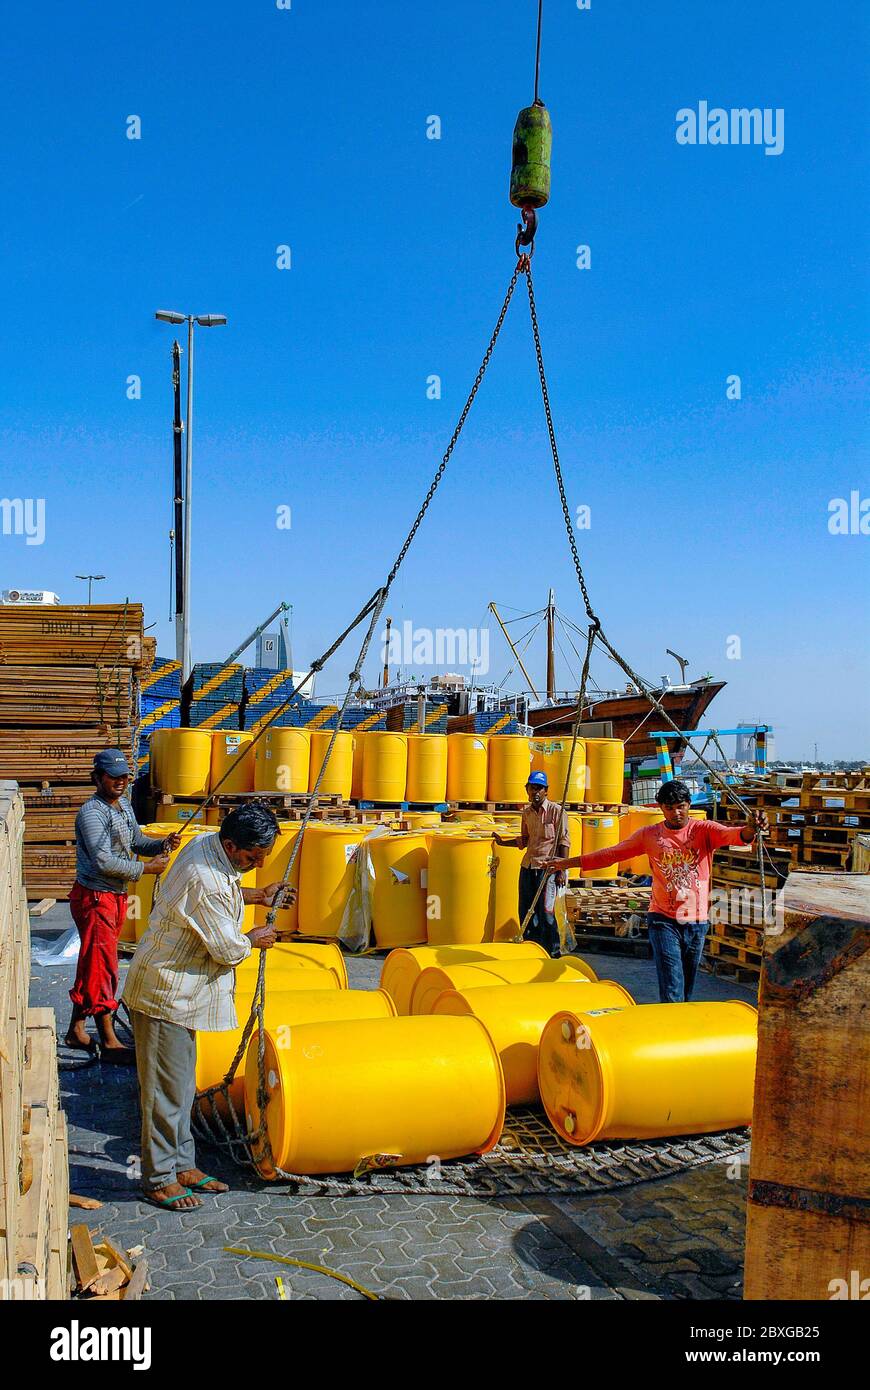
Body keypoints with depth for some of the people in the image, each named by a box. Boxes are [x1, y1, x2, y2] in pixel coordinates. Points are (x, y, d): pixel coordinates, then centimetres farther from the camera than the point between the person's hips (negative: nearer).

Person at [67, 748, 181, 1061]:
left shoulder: (124, 804, 10)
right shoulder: (92, 813, -18)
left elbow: (136, 842, 17)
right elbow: (104, 861, -25)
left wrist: (163, 844, -2)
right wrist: (146, 868, -18)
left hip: (117, 895, 9)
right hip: (94, 897, -9)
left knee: (92, 965, 16)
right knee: (102, 965, -4)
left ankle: (76, 1029, 27)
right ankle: (110, 1042, 2)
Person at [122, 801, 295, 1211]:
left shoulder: (206, 845, -1)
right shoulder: (207, 883, -30)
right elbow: (229, 949, -21)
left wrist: (256, 895, 12)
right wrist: (254, 939, -2)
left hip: (180, 991, 10)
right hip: (166, 995, -10)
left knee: (181, 1085, 18)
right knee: (166, 1089, 2)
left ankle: (182, 1165, 29)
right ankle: (158, 1180, 16)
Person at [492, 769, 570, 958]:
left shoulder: (556, 810, -7)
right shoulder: (526, 812, 11)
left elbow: (563, 842, -8)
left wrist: (562, 870, -12)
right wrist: (503, 842, 11)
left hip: (548, 866, -6)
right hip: (528, 865, 6)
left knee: (545, 911, -5)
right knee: (526, 912, 9)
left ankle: (553, 952, 9)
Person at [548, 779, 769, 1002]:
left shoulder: (704, 830, -1)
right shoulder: (649, 835, 4)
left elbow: (733, 834, -20)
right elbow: (612, 854, 10)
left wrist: (750, 829, -45)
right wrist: (569, 862, 9)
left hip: (696, 921, 1)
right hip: (663, 920, -1)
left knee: (686, 990, 13)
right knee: (671, 992, -11)